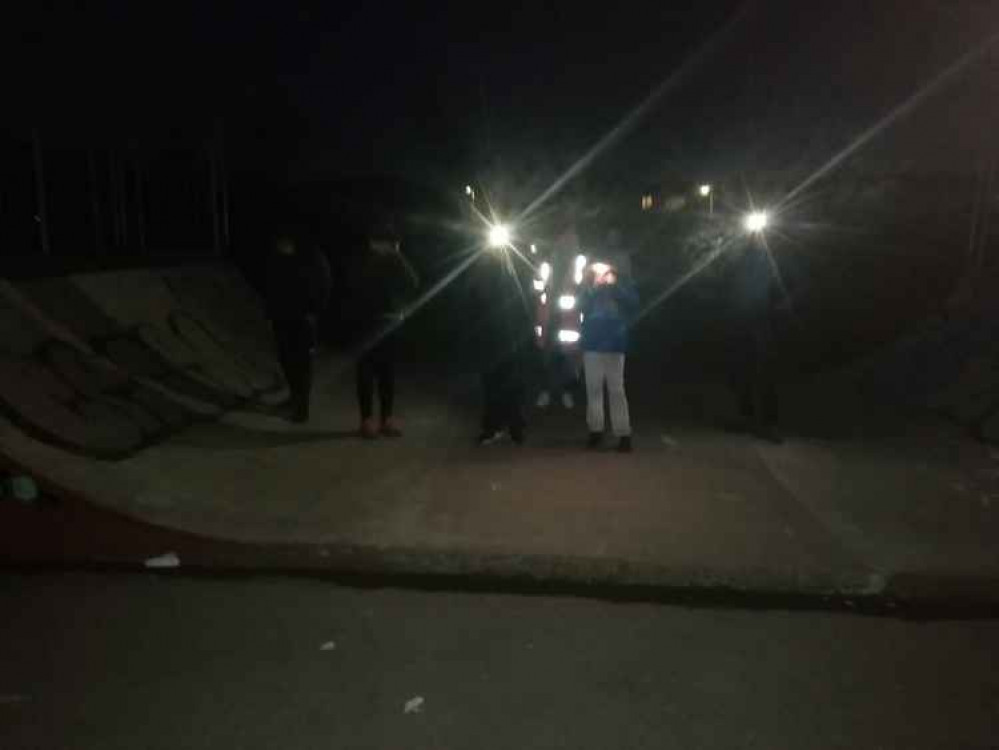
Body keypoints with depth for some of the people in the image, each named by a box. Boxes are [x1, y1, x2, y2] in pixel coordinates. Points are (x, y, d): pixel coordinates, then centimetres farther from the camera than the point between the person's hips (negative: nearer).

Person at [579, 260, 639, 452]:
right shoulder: (590, 287, 11)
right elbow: (582, 308, -2)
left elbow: (633, 305, -8)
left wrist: (614, 286, -12)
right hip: (592, 344, 2)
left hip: (615, 344, -2)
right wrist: (594, 289, -12)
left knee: (616, 390, -5)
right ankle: (596, 431, 9)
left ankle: (624, 434, -4)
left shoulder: (623, 284, 8)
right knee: (593, 389, 3)